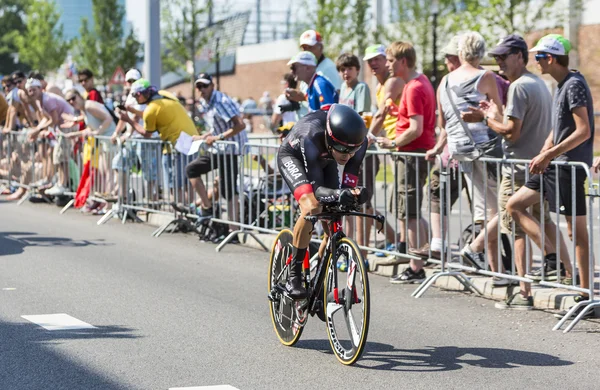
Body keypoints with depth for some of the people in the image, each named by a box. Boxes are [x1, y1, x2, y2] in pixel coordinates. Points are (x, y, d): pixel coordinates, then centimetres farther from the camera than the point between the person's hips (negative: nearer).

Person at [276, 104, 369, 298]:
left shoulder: (358, 141, -33)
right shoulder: (311, 138, -44)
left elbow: (348, 184, -27)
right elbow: (316, 188, -42)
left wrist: (352, 193, -49)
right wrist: (337, 194, -62)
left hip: (324, 160, 5)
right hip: (293, 156, -5)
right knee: (311, 207, -28)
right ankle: (293, 277, -17)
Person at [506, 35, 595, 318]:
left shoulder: (574, 85, -14)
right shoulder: (561, 86, 15)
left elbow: (583, 131, -21)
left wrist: (549, 155, -20)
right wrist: (542, 156, 5)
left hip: (570, 166, -10)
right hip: (554, 166, 10)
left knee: (576, 230, -6)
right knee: (514, 206, 10)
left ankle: (586, 296, -2)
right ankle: (552, 259, 7)